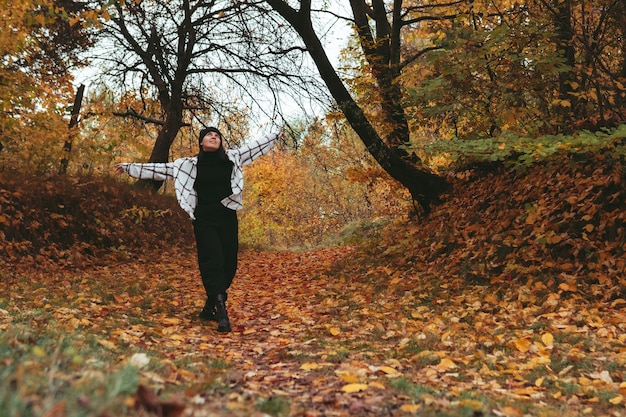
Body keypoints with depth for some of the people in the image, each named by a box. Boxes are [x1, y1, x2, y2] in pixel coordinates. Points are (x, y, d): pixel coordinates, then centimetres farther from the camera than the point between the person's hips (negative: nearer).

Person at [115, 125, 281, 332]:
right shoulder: (189, 164, 4)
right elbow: (161, 168, 8)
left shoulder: (232, 157, 7)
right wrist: (129, 167, 8)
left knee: (228, 265, 4)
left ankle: (210, 308, 21)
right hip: (205, 220, -2)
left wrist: (276, 134, 26)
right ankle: (222, 313, -12)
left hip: (228, 219, 3)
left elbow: (255, 146, 18)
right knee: (213, 263, -11)